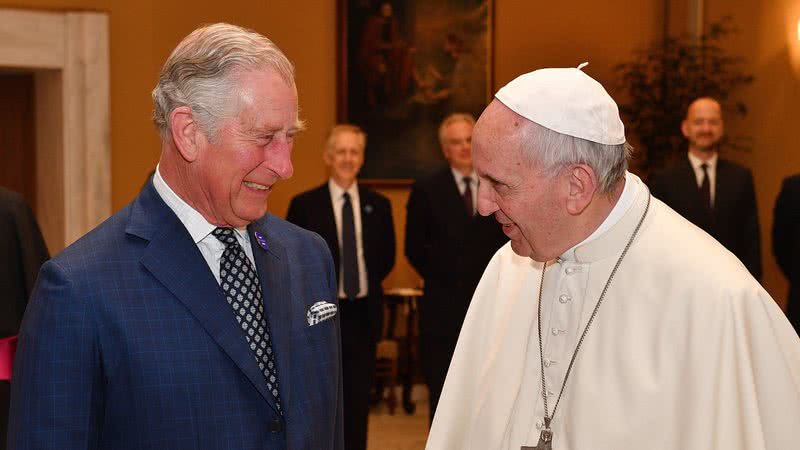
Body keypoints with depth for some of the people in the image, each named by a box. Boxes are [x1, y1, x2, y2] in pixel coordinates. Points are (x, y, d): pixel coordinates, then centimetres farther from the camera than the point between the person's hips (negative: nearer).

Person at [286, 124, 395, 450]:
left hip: (363, 313, 2)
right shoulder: (304, 205, -3)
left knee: (358, 399, 8)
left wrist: (367, 285, 4)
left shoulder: (379, 205, 6)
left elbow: (387, 257, 13)